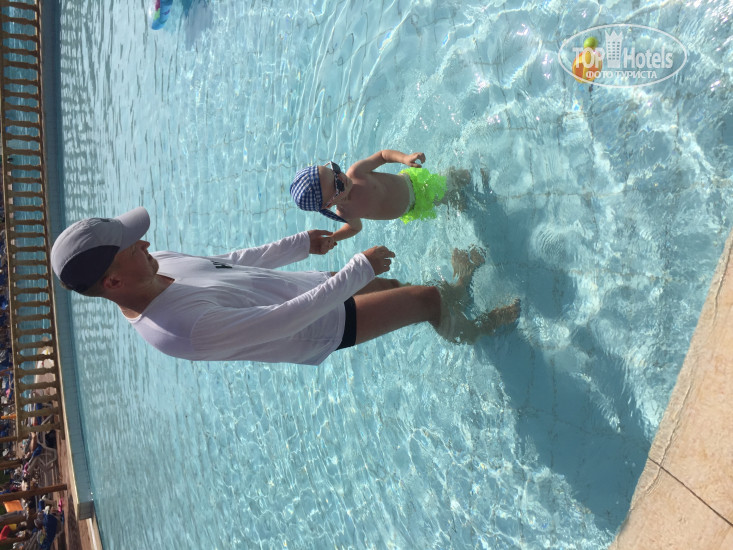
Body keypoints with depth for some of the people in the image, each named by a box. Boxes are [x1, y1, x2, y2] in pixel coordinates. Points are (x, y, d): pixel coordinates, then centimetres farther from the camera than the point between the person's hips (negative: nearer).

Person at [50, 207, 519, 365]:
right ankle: (469, 331, 30)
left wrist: (300, 244, 9)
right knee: (427, 298, -3)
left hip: (300, 284, 8)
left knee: (393, 286, 20)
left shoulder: (156, 266, -10)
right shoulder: (186, 328, -37)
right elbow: (285, 320, -35)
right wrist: (358, 269, -29)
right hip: (316, 329, -8)